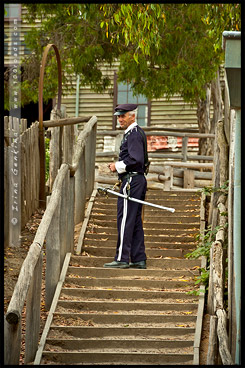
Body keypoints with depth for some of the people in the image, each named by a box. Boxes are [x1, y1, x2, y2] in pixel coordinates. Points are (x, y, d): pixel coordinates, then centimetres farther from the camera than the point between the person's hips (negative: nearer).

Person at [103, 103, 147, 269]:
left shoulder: (133, 134, -14)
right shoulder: (137, 132, 18)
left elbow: (136, 160, -23)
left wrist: (118, 166, -12)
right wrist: (118, 165, 15)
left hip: (131, 181, -11)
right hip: (139, 180, 11)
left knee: (125, 220, -9)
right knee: (136, 221, 10)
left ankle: (122, 258, -8)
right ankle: (139, 259, 12)